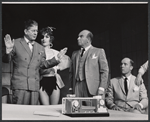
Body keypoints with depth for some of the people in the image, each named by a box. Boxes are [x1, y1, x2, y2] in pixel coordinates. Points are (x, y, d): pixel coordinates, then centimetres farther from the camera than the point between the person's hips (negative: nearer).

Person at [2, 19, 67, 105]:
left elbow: (43, 64, 19)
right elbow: (6, 60, 3)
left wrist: (57, 58, 10)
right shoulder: (16, 43, 4)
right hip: (20, 85, -4)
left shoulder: (40, 48, 17)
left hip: (35, 87, 4)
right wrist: (8, 50, -17)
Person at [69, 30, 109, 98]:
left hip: (93, 89, -3)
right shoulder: (75, 54, 20)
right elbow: (71, 72, 19)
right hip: (77, 88, 4)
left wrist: (102, 88, -9)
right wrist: (71, 87, 6)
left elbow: (104, 71, 1)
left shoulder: (99, 51, 8)